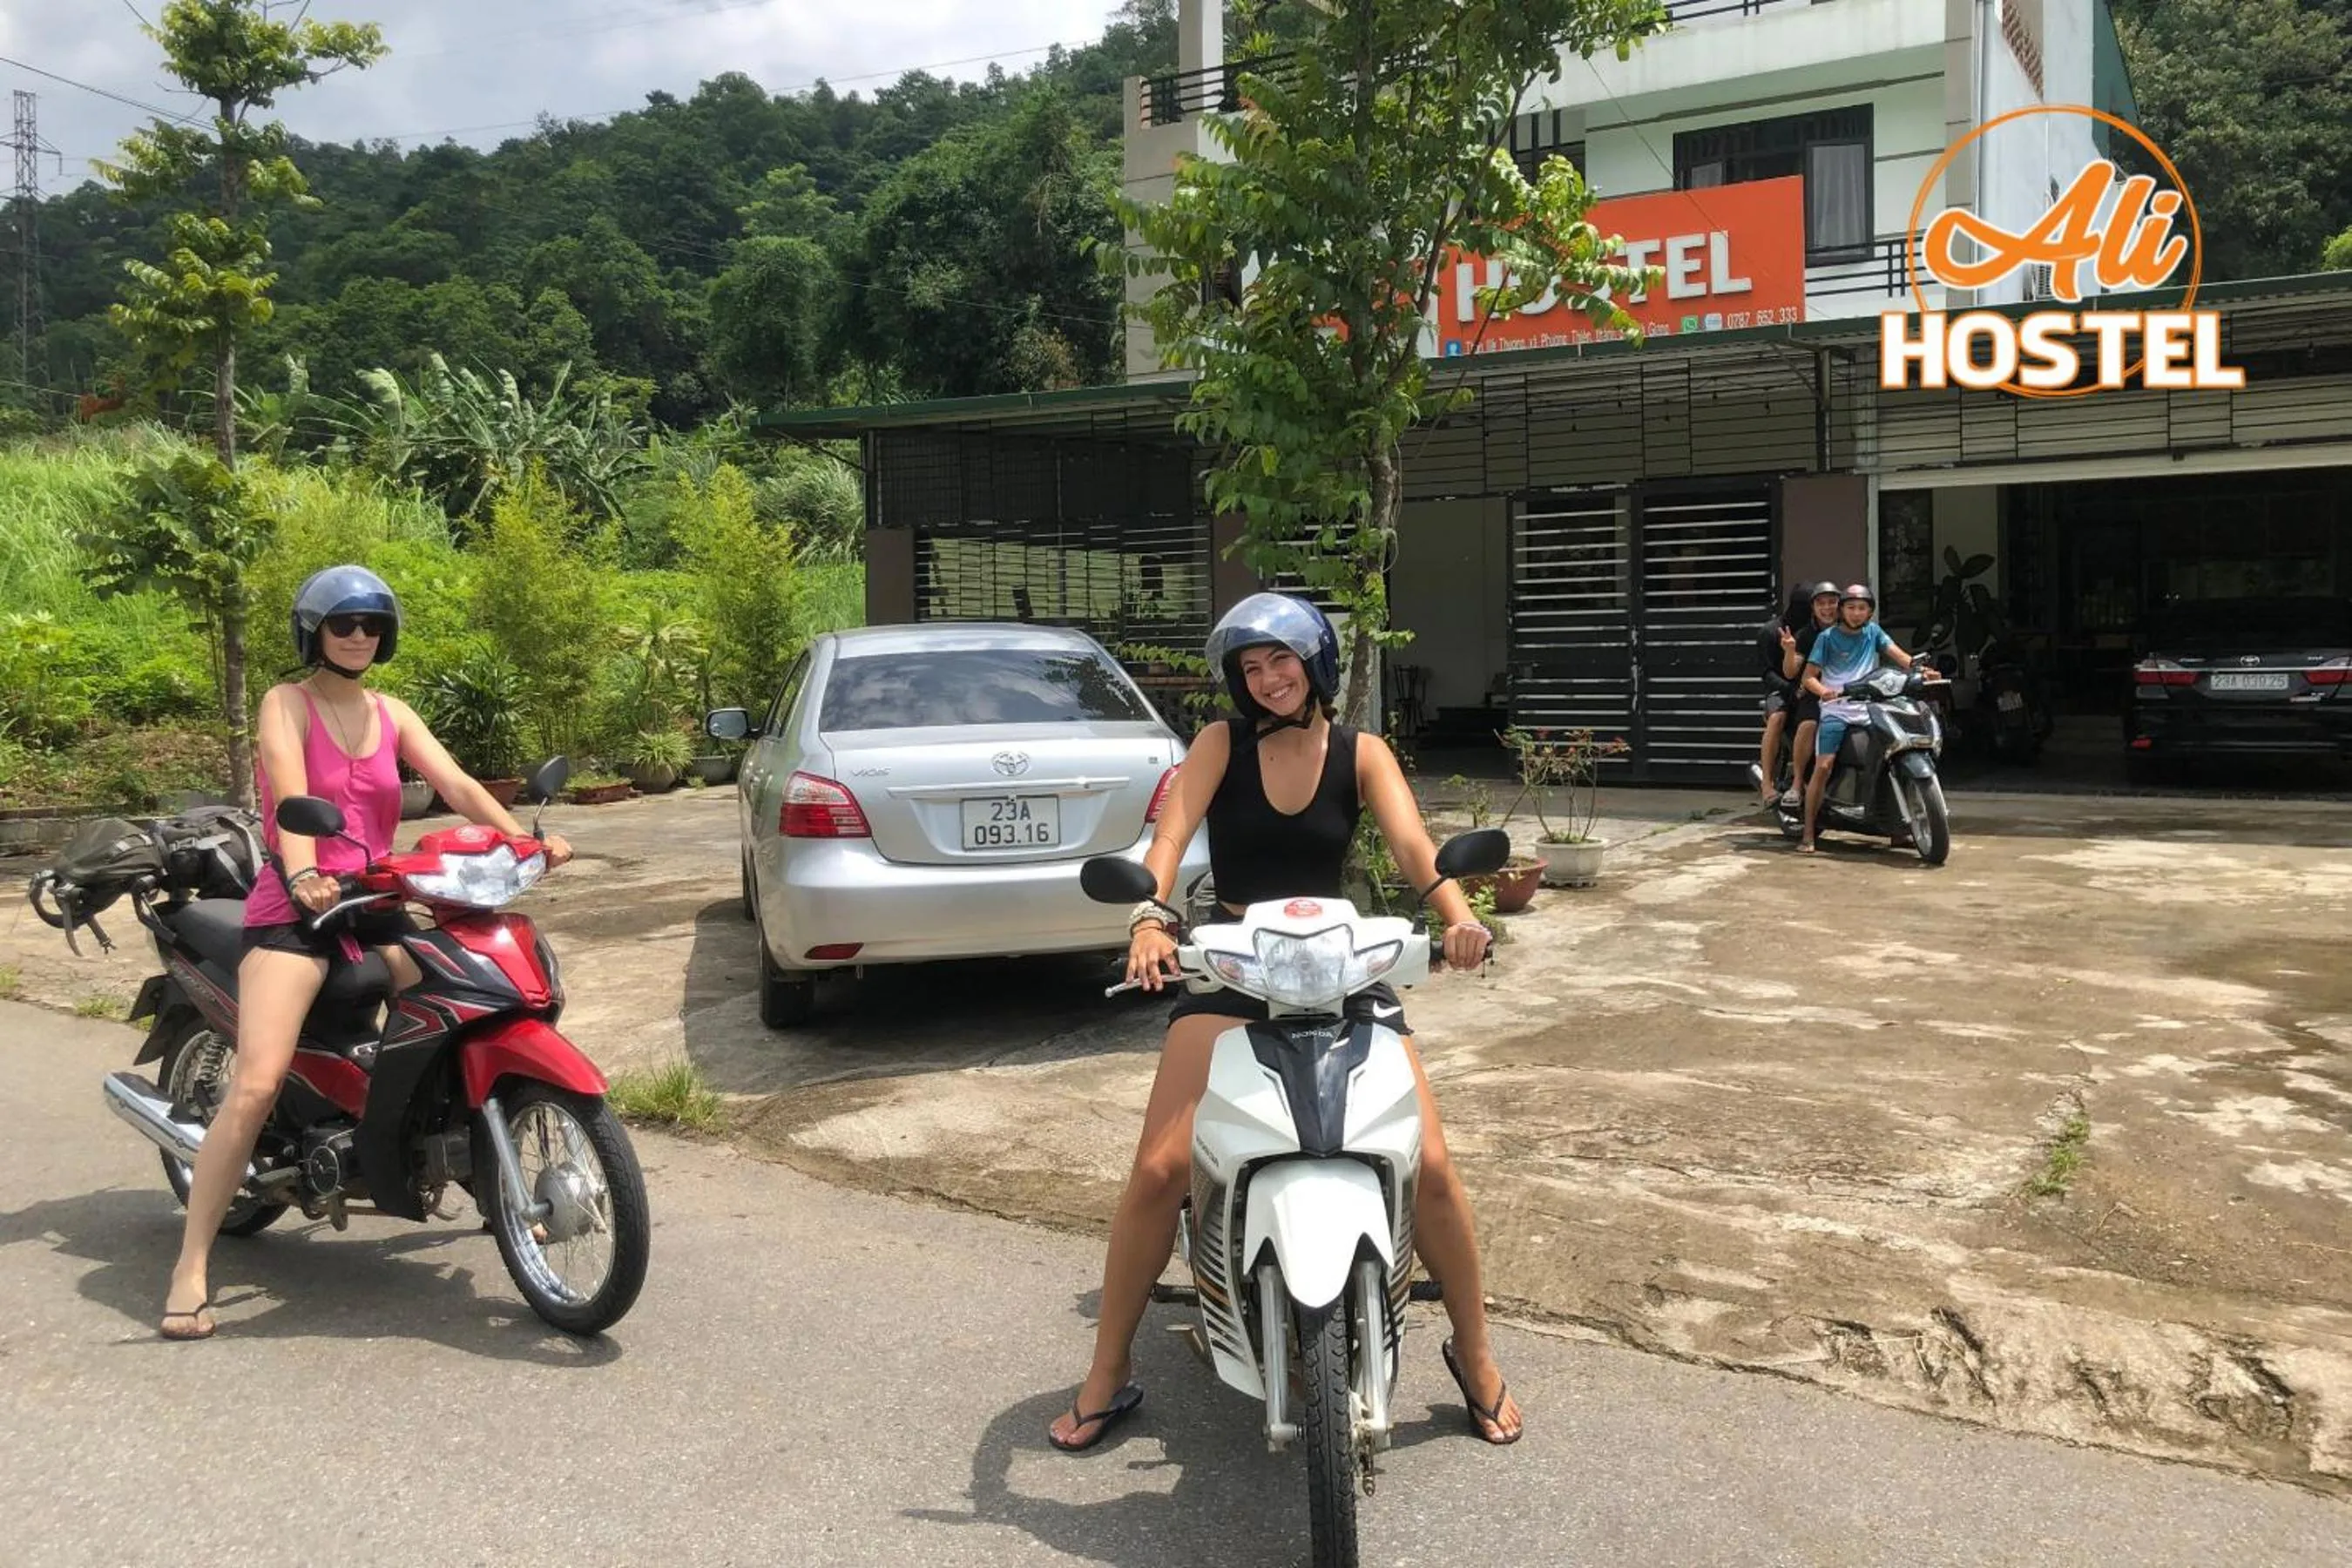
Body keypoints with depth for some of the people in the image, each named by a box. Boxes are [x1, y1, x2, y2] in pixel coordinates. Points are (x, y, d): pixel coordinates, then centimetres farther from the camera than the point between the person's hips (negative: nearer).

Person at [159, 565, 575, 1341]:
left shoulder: (393, 715, 13)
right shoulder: (286, 703, -3)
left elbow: (457, 785, 0)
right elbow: (290, 796, -20)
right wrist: (304, 877, -38)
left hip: (375, 905, 6)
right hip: (293, 909, -6)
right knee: (256, 1086, -20)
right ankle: (190, 1269, -13)